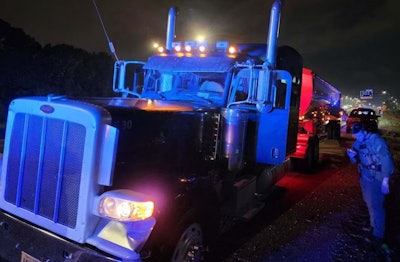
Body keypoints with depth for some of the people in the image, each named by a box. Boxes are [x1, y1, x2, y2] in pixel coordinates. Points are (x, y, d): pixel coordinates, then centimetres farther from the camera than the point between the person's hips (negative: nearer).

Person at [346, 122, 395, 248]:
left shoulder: (376, 140, -17)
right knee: (369, 203, 18)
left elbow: (386, 160, -18)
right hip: (364, 177, 7)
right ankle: (374, 225, 36)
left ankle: (378, 234, 3)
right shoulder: (357, 143, 5)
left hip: (376, 178, -7)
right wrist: (352, 155, -11)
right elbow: (355, 161, 13)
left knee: (376, 205, -6)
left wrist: (385, 181, -21)